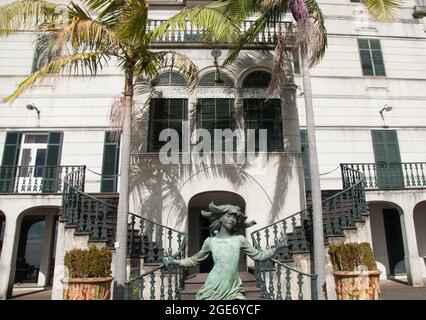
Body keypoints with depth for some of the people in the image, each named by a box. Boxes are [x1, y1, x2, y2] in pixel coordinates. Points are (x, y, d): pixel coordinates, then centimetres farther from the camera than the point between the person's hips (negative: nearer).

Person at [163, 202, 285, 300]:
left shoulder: (240, 240, 5)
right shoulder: (210, 241, 4)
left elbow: (258, 255, 14)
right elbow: (195, 259, 17)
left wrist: (275, 249, 7)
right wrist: (175, 261, 14)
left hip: (234, 289, 1)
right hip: (214, 289, -1)